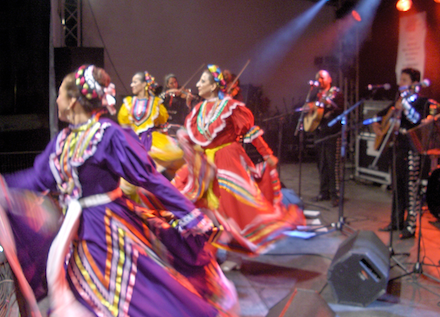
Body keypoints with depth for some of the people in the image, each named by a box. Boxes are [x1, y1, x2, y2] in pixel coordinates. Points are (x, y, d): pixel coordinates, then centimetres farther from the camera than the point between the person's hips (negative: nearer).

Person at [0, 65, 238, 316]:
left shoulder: (108, 134, -15)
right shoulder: (63, 140, 6)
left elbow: (150, 178, -17)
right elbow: (38, 178, 16)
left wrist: (191, 216, -19)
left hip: (111, 229, -7)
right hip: (79, 234, 7)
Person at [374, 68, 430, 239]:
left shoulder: (420, 101, -6)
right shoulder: (398, 101, 17)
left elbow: (418, 119, -25)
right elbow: (380, 114, 29)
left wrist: (405, 104, -34)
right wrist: (377, 126, 11)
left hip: (412, 149, -8)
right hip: (398, 147, 8)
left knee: (410, 188, -7)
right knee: (397, 186, 13)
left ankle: (410, 227, -2)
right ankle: (397, 222, 23)